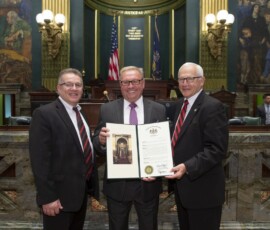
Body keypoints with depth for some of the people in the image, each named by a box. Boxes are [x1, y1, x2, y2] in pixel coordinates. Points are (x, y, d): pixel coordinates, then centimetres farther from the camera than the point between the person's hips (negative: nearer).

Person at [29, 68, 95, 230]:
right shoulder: (44, 114, -14)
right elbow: (39, 160, -19)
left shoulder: (80, 114, 11)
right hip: (60, 195, -8)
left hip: (82, 192, 8)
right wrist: (47, 197, -21)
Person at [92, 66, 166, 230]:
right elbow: (97, 143, -1)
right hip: (117, 184, 0)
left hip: (148, 183, 0)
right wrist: (101, 140, -24)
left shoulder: (159, 110, -2)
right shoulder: (107, 109, -1)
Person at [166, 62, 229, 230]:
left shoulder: (213, 106, -16)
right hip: (182, 186, 8)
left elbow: (217, 149, -22)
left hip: (203, 189, -8)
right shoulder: (180, 104, 11)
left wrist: (187, 167, -29)